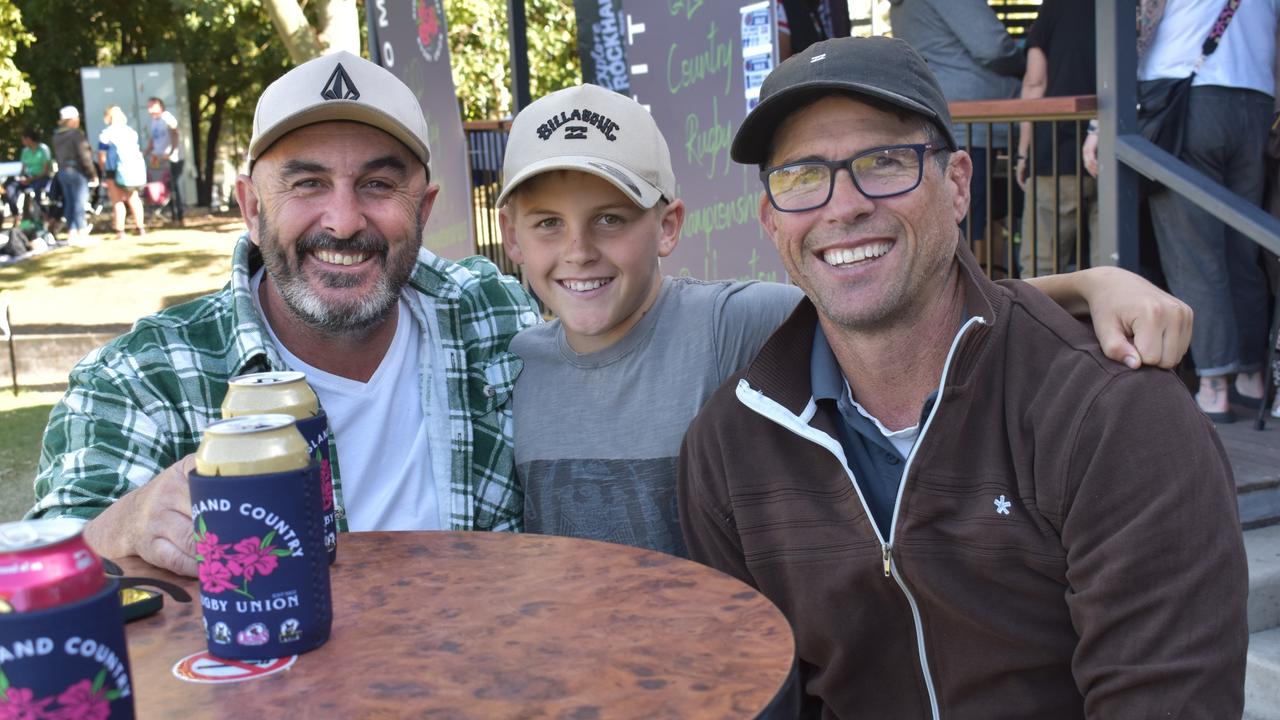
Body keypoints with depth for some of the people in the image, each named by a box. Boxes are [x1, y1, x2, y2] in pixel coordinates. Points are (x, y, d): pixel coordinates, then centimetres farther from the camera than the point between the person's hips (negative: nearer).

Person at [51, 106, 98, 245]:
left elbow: (56, 155, 14)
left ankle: (72, 233, 16)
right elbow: (84, 156, -16)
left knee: (69, 202, 12)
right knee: (79, 203, -4)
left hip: (62, 172, 8)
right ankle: (82, 234, -4)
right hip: (76, 171, -8)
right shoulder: (76, 134, -14)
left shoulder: (57, 136, 11)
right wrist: (93, 174, -11)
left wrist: (62, 168, 17)